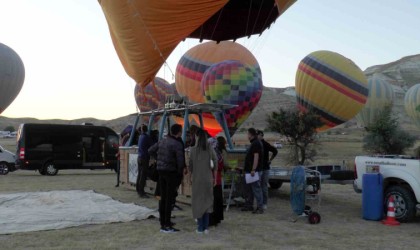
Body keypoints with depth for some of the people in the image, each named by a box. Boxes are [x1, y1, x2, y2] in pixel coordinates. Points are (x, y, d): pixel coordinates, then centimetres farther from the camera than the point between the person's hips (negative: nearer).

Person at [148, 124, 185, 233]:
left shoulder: (163, 141, 7)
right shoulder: (177, 144, -16)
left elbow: (151, 150, 15)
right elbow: (180, 160, -20)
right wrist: (180, 171, -2)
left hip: (161, 171, 7)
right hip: (171, 172, -7)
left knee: (163, 198, 15)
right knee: (169, 199, -2)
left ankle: (163, 222, 24)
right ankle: (166, 225, 1)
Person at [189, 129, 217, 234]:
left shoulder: (193, 149, -8)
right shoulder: (210, 149, -4)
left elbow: (190, 165, -2)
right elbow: (216, 161, -6)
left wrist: (192, 173, 15)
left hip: (197, 178, -1)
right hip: (208, 178, 2)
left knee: (198, 201, 7)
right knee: (207, 200, 11)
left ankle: (200, 227, 8)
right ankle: (206, 227, 13)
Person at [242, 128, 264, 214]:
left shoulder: (256, 143, -14)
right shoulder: (254, 143, 18)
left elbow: (256, 157, -22)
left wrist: (253, 170, -26)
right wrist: (246, 169, 25)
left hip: (254, 171, -11)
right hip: (250, 170, 11)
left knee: (256, 188, -9)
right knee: (248, 188, 15)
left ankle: (260, 208, -6)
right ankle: (249, 205, 24)